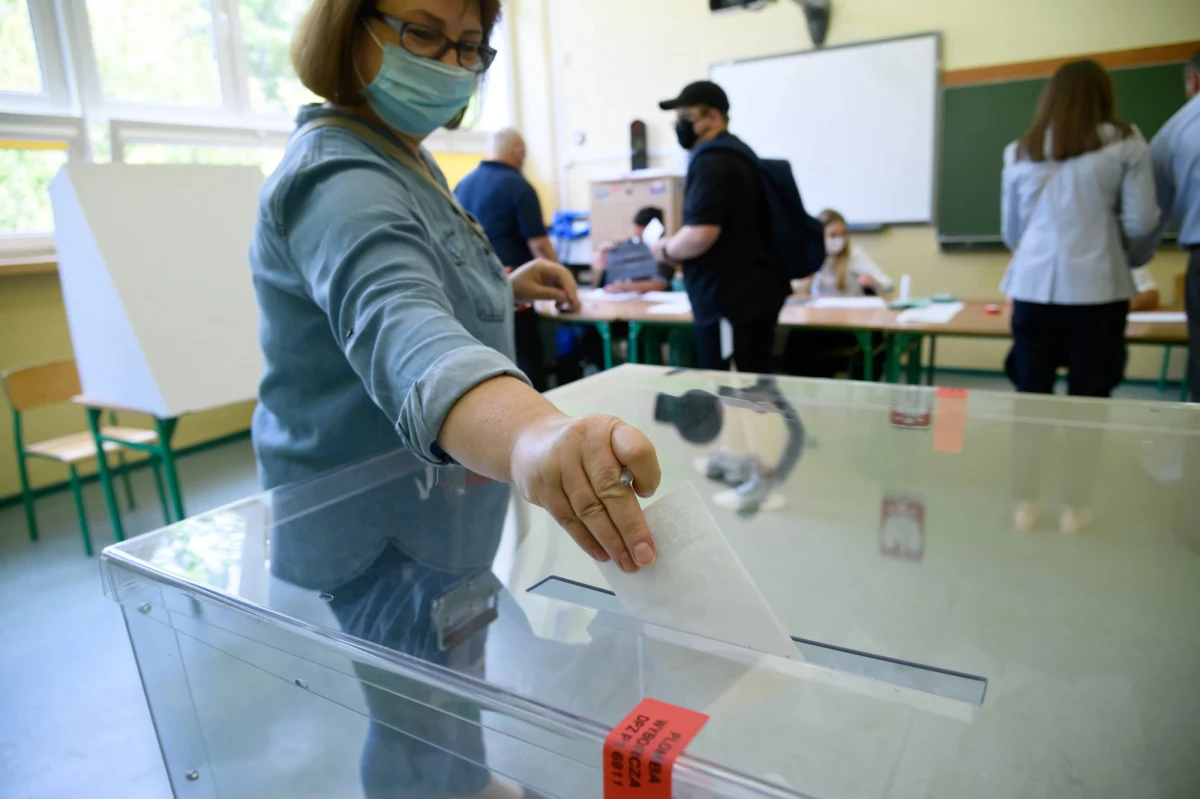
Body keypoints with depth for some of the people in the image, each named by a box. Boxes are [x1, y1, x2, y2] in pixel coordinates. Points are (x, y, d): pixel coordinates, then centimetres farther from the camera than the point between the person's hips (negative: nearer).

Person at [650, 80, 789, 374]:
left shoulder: (711, 161, -15)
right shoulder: (737, 153, 18)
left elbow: (701, 234, -26)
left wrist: (665, 249, -7)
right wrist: (677, 248, 18)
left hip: (729, 298, -10)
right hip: (753, 289, 10)